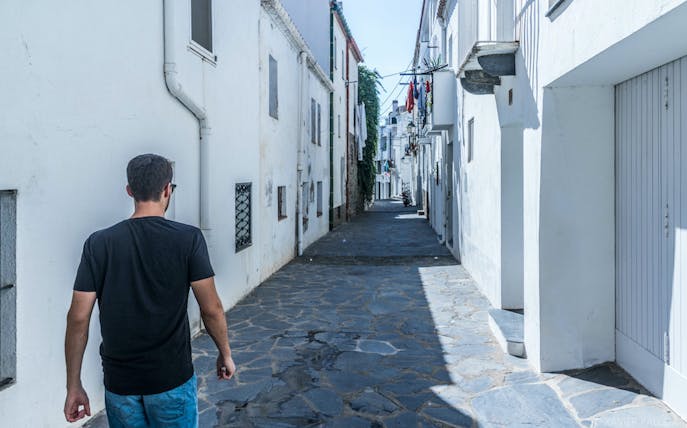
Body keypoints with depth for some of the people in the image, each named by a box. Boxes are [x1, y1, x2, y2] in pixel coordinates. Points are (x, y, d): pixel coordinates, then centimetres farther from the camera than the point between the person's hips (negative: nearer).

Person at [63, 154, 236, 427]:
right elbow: (211, 309, -11)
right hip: (172, 379, -2)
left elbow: (78, 318, -5)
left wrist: (74, 386, 4)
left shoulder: (99, 243, -6)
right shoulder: (189, 238, -12)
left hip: (118, 383, 2)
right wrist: (225, 354, 6)